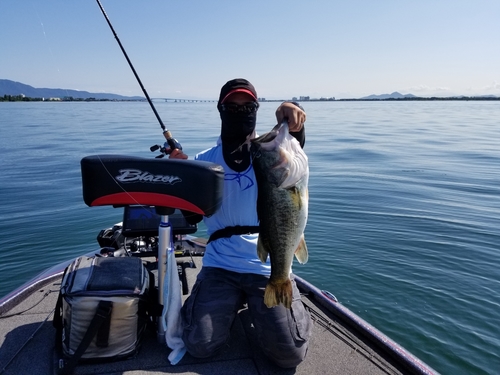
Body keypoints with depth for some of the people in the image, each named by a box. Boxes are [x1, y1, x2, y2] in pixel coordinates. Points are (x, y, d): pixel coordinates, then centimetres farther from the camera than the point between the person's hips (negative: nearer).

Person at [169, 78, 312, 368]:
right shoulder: (205, 160, 7)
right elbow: (192, 217, 6)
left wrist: (290, 118, -43)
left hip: (270, 266, -1)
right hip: (220, 266, 2)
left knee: (290, 354, -9)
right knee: (200, 345, -9)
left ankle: (254, 305, 21)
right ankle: (234, 302, 20)